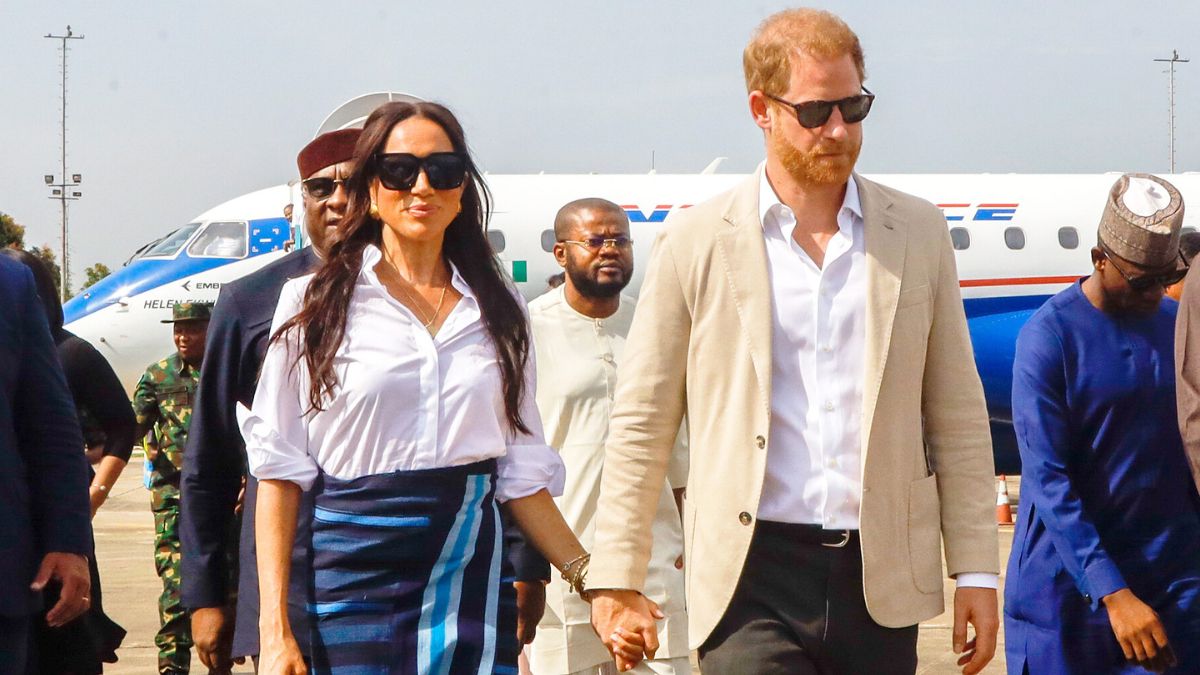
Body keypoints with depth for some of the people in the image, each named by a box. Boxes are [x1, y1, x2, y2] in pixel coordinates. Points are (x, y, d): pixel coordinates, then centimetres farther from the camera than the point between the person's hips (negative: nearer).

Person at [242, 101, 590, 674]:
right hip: (353, 577, -2)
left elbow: (521, 472, 12)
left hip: (470, 572, 2)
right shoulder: (314, 303, 4)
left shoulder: (498, 309, 12)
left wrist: (590, 577, 1)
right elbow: (279, 472, 0)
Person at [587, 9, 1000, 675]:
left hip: (882, 582, 3)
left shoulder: (917, 233, 9)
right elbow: (641, 426, 5)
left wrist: (975, 570, 8)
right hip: (751, 577, -2)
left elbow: (957, 416, 12)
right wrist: (616, 581, 1)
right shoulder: (696, 242, 2)